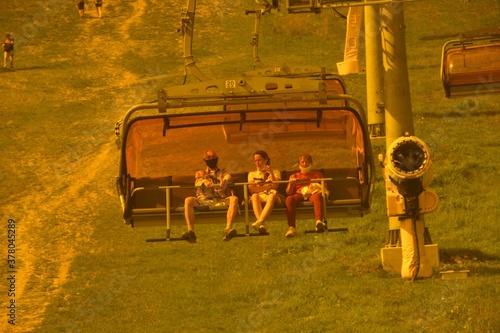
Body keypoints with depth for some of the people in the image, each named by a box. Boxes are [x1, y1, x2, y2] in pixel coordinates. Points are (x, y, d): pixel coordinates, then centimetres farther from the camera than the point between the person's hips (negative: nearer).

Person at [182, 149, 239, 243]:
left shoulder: (223, 173, 28)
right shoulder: (200, 173, 27)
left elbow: (227, 177, 4)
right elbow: (198, 182, 4)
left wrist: (224, 181, -23)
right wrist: (205, 182, -22)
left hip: (220, 200, 0)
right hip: (204, 200, 0)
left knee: (234, 199, -32)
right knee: (188, 200, -31)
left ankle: (228, 229, -48)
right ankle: (190, 231, -45)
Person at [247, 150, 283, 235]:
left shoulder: (275, 172, 23)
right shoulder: (252, 174, 26)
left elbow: (275, 186, 3)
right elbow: (251, 189, 7)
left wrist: (271, 173, -6)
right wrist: (267, 187, -1)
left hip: (270, 194, -1)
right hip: (259, 196, 1)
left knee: (272, 196, -40)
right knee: (254, 196, -38)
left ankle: (260, 221, -61)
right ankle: (262, 225, -58)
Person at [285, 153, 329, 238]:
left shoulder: (317, 175, 32)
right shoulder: (294, 176, 32)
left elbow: (325, 189, 20)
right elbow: (289, 193, 18)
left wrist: (317, 186, -3)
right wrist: (291, 184, -4)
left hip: (313, 193, -1)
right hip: (299, 195, 1)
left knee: (318, 196, -42)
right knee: (289, 199, -38)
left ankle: (319, 221, -65)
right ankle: (291, 228, -49)